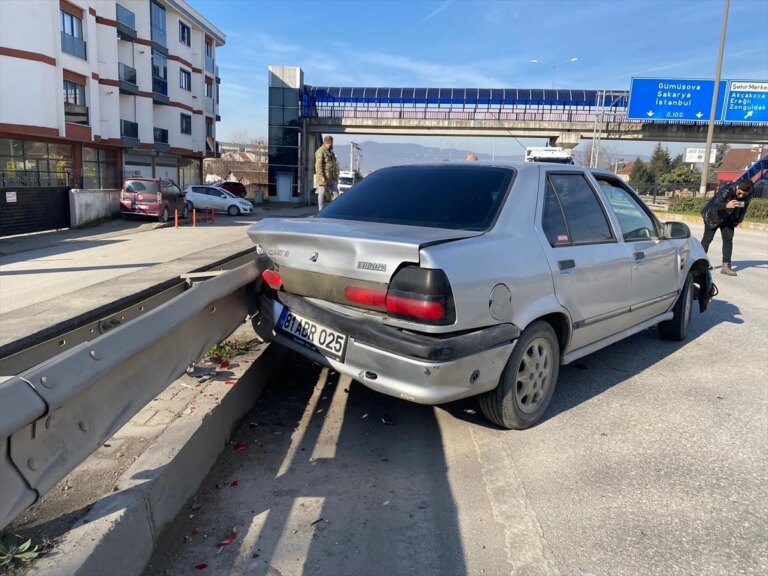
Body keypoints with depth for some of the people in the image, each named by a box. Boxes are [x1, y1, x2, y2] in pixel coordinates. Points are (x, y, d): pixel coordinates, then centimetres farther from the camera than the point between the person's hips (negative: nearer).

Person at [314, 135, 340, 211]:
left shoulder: (331, 152, 17)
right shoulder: (321, 151, -10)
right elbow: (318, 165, -16)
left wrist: (336, 176, 19)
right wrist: (321, 176, -22)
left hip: (332, 177, 8)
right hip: (324, 177, -8)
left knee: (335, 192, 6)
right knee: (322, 194, -1)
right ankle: (320, 210, 4)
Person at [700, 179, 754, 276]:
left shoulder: (748, 195, -16)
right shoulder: (726, 190, -33)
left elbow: (744, 207, 3)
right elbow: (716, 204, -45)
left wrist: (738, 220, 8)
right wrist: (726, 205, -65)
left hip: (728, 218, 5)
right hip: (714, 216, -5)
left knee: (728, 239, -2)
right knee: (707, 239, 1)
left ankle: (726, 266, -1)